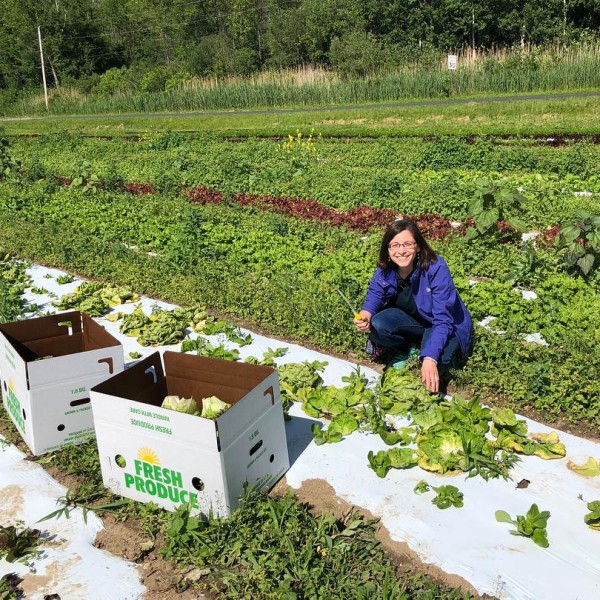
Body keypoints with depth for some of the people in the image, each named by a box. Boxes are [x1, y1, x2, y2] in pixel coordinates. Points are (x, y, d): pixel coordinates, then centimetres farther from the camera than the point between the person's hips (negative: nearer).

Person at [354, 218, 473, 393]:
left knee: (439, 359, -35)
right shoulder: (386, 268, -16)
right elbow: (375, 293, 1)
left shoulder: (436, 268, -31)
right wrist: (366, 313, -24)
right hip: (414, 322, 4)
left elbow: (443, 319, -33)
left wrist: (430, 358, -46)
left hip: (448, 326, -4)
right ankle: (408, 350, 3)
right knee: (378, 324, -26)